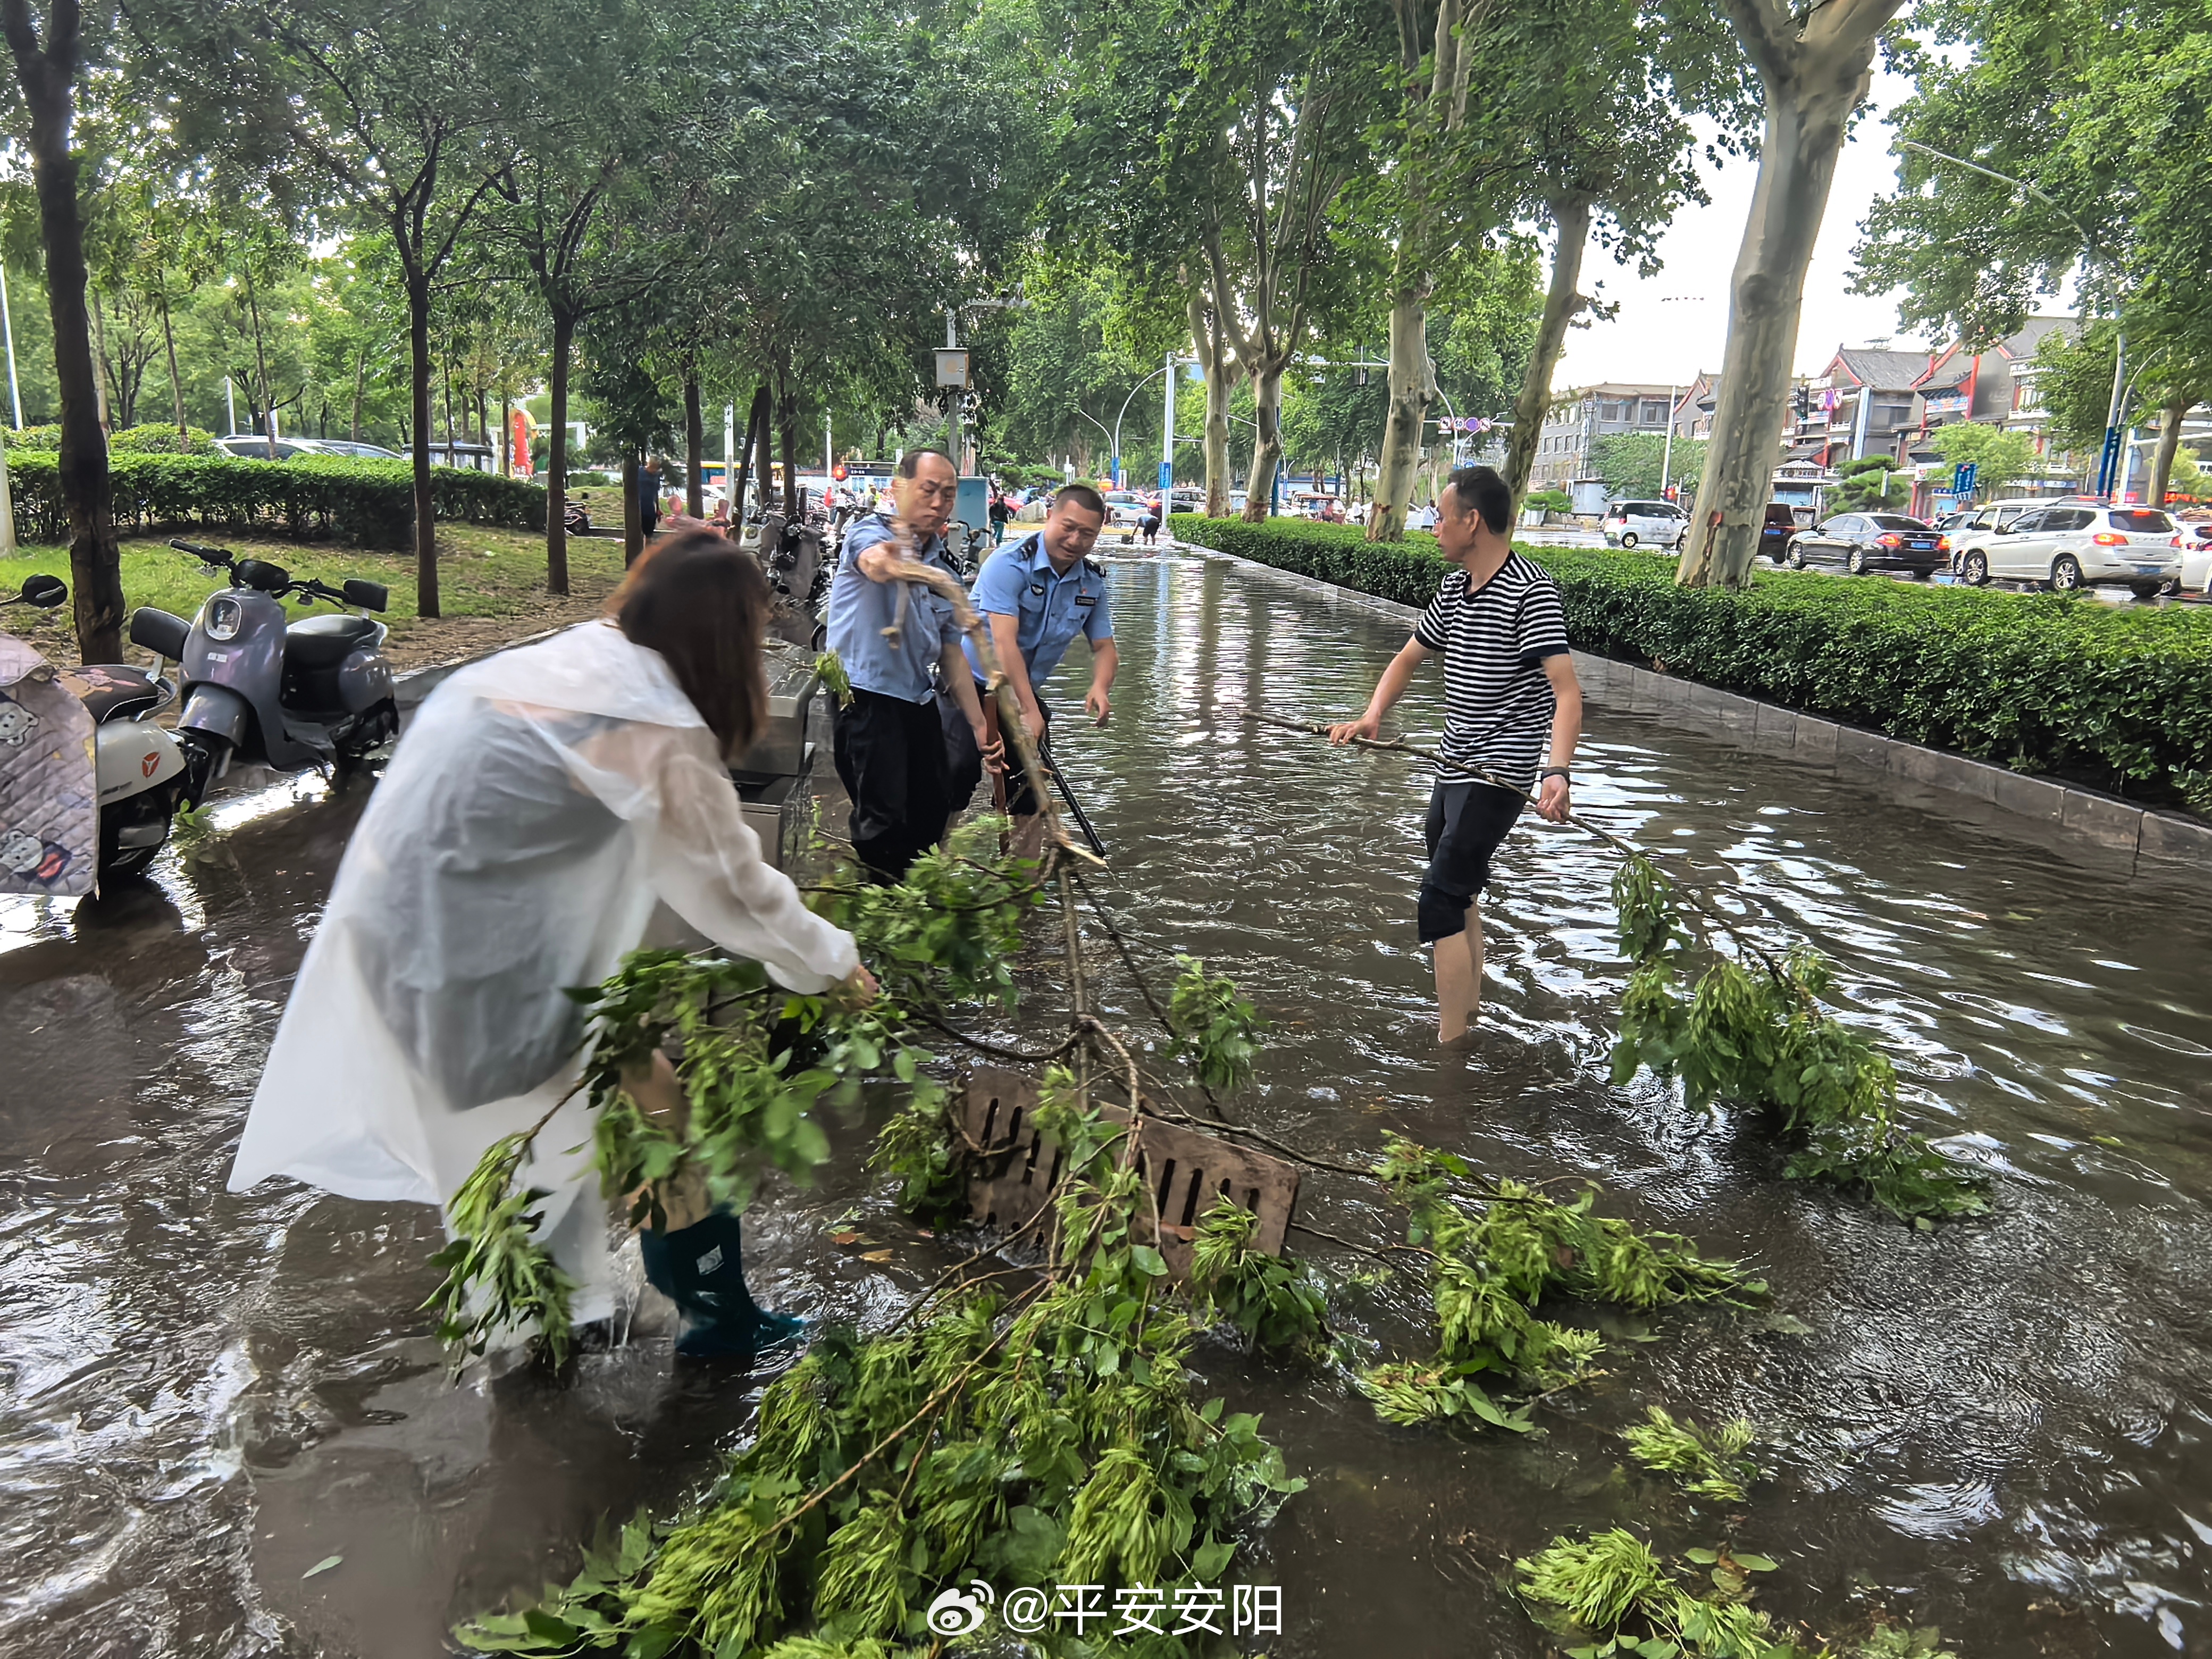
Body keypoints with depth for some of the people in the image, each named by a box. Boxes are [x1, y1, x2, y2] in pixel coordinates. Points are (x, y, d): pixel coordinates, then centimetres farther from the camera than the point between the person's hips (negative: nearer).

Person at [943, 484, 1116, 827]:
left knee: (1030, 784, 9)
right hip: (971, 684, -6)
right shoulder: (1010, 564, -21)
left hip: (1022, 693, 6)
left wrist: (1100, 688, -20)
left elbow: (1104, 647, 4)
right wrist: (1029, 711, -34)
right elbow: (1004, 641, -29)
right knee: (961, 768, -19)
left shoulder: (1093, 582, -1)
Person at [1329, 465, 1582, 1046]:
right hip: (1455, 771, 10)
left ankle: (1448, 1049, -6)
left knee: (1440, 905, -13)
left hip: (1499, 777, -10)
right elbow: (1410, 656, 20)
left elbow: (1567, 691, -26)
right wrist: (1373, 715, 2)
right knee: (1458, 897, 20)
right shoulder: (1454, 588, 9)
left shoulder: (1531, 593, -18)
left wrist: (1558, 770, -41)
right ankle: (1468, 1018, 35)